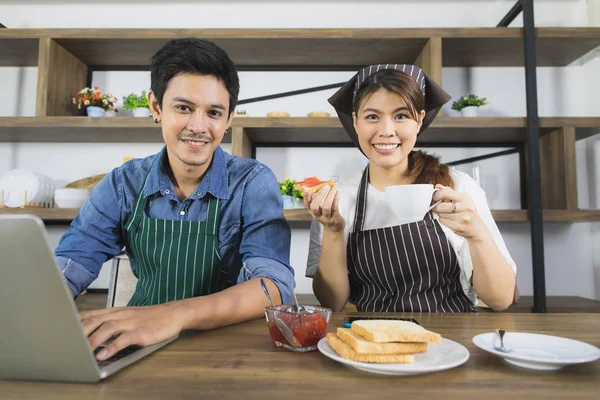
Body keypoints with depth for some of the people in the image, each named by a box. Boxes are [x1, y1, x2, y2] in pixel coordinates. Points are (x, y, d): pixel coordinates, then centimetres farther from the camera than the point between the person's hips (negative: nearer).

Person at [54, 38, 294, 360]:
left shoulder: (254, 183, -12)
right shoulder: (124, 183, -3)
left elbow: (274, 284, -23)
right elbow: (69, 267, -7)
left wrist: (175, 314, -39)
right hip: (141, 343, 3)